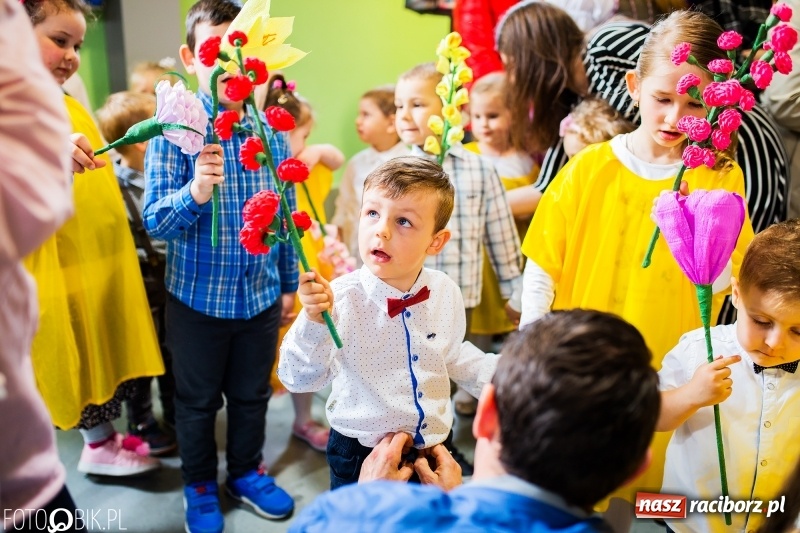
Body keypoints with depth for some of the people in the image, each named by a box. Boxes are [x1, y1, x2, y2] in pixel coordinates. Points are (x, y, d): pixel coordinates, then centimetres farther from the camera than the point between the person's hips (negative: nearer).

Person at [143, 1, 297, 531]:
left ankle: (247, 471, 42)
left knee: (253, 394, 19)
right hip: (198, 296, -2)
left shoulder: (273, 131, -3)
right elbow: (154, 220, -16)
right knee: (198, 401, 15)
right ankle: (199, 484, 37)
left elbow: (287, 214, 5)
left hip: (262, 295, 3)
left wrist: (291, 283, 10)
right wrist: (194, 193, -36)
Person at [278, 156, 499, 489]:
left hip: (436, 448, 4)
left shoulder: (446, 293, -9)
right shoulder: (339, 299, -22)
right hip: (361, 458, -4)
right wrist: (314, 322, -40)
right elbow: (299, 380, -26)